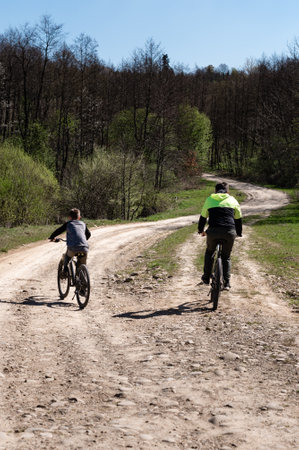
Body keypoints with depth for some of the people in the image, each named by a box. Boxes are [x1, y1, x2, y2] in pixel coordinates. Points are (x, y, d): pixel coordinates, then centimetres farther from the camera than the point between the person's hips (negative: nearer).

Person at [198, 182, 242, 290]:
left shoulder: (209, 199, 18)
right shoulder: (233, 200, 19)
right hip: (230, 232, 1)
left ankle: (206, 279, 22)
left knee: (209, 252, 25)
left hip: (213, 231, 0)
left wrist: (201, 230, 39)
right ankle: (226, 282, 8)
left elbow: (203, 217, 24)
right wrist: (239, 233, 38)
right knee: (226, 257, 18)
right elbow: (238, 218, 24)